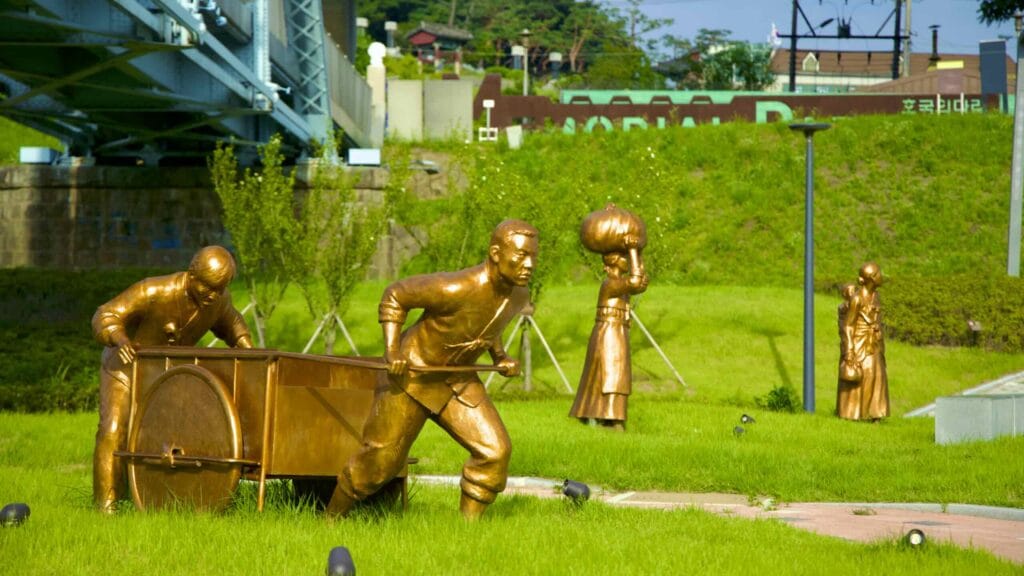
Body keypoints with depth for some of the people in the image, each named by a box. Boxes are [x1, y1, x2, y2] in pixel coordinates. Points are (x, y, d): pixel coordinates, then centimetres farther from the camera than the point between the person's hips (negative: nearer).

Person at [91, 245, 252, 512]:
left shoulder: (218, 298, -16)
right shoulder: (154, 292, -34)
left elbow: (230, 323, 8)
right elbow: (105, 317, -31)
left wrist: (247, 347, -9)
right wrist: (120, 339, -51)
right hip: (126, 363, -5)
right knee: (114, 432, -15)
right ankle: (106, 504, -12)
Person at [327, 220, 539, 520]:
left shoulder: (519, 295, -9)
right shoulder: (453, 289, -33)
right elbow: (393, 296, -18)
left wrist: (500, 356, 4)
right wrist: (392, 352, -25)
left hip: (457, 380, 6)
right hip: (411, 373, -6)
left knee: (494, 451, -9)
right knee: (380, 459, 2)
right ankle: (331, 519, 26)